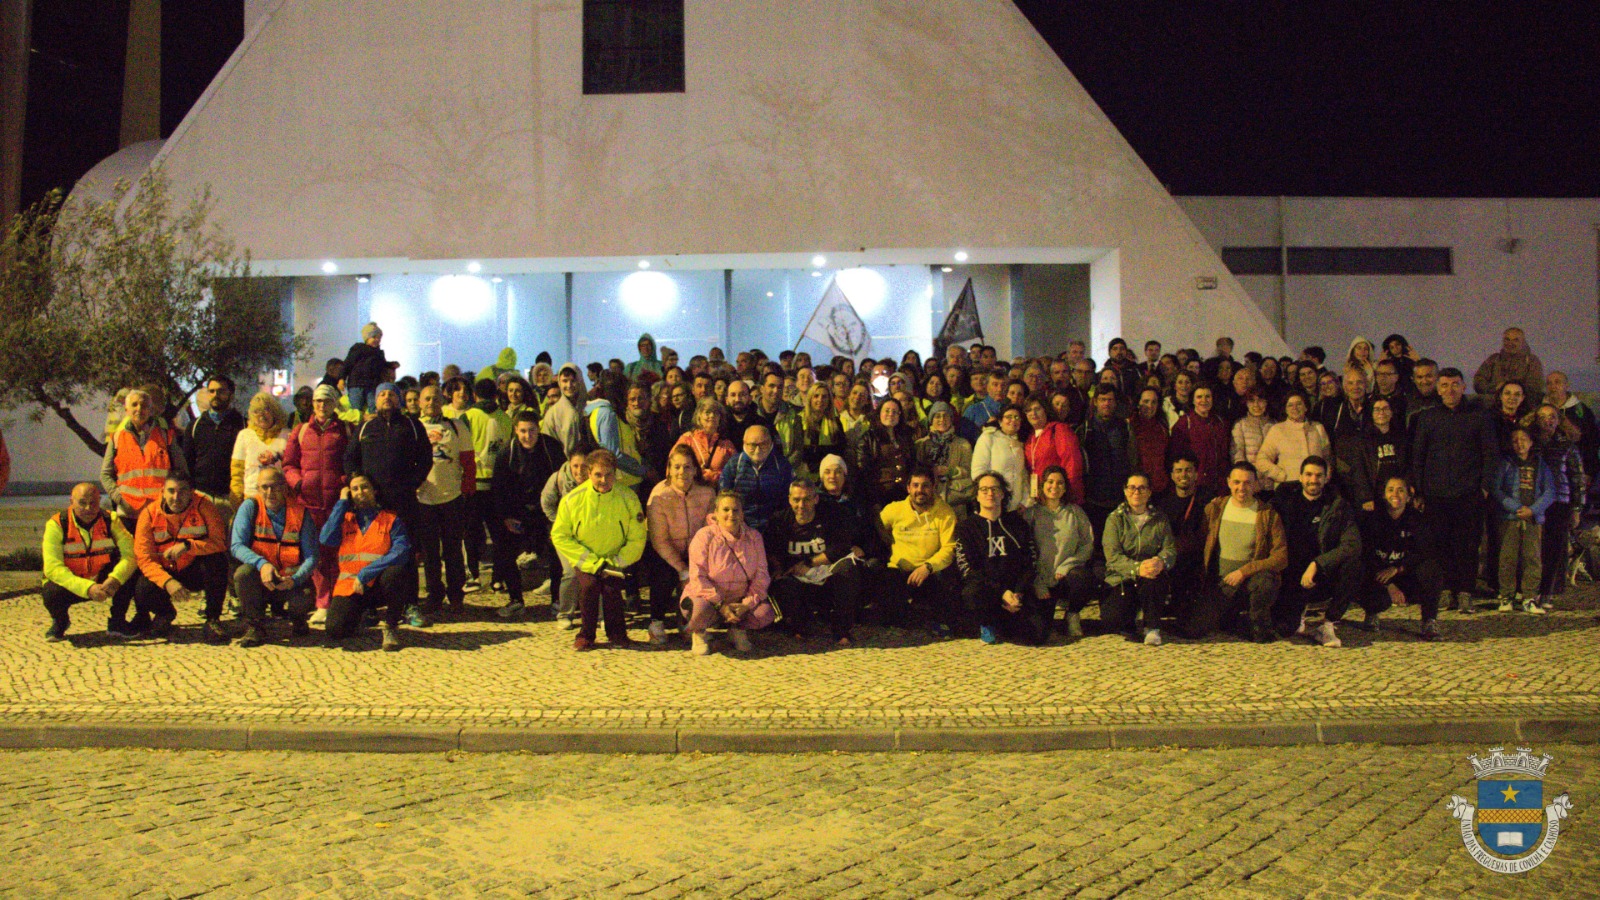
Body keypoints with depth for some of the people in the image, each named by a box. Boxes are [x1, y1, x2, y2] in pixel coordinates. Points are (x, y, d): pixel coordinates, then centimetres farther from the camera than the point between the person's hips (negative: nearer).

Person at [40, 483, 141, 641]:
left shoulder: (110, 520, -9)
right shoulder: (56, 525, -17)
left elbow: (130, 554, -20)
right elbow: (53, 568, -26)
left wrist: (115, 579, -40)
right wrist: (88, 588, -39)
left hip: (103, 581, 2)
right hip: (71, 584, -2)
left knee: (132, 572, -25)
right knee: (52, 594, -34)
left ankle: (117, 622, -2)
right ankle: (60, 621, 5)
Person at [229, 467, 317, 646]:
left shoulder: (300, 512, -4)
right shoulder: (250, 507, -4)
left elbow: (311, 557, -7)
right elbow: (236, 546, -13)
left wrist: (295, 579, -27)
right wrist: (262, 564, -32)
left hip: (290, 579, 0)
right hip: (260, 578, 0)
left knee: (304, 599, -31)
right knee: (243, 573, -33)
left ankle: (297, 617, 11)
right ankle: (255, 626, -8)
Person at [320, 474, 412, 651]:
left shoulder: (391, 520, 5)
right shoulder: (344, 519, 14)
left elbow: (401, 553, -12)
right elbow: (327, 539, -8)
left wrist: (365, 574, -20)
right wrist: (342, 502, -1)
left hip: (380, 586, -1)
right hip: (349, 587, 1)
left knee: (395, 573, -36)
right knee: (334, 631, -25)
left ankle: (391, 626, -10)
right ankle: (356, 616, 14)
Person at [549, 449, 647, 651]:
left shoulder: (628, 499, -14)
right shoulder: (573, 500, -15)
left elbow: (637, 539, -7)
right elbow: (559, 536, -10)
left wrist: (616, 563, -18)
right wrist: (593, 563, -16)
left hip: (615, 560, 0)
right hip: (584, 560, 0)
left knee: (611, 587, -22)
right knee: (589, 585, -23)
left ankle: (616, 633, 3)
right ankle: (586, 634, -2)